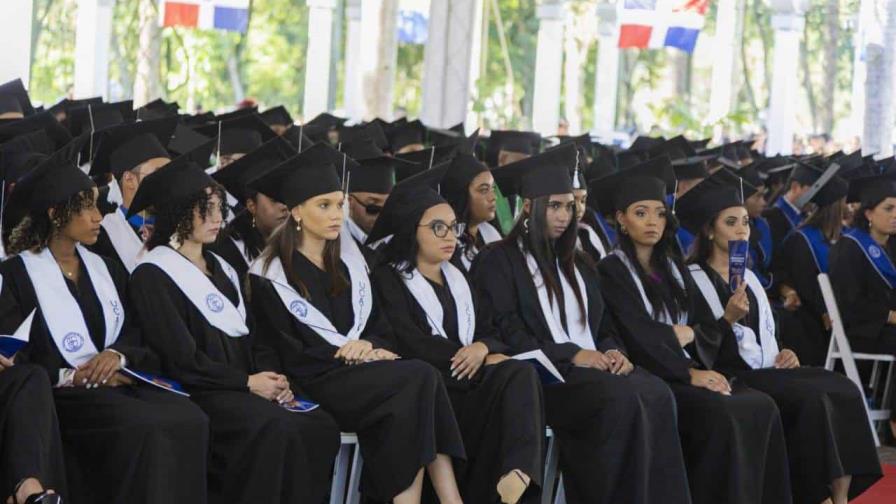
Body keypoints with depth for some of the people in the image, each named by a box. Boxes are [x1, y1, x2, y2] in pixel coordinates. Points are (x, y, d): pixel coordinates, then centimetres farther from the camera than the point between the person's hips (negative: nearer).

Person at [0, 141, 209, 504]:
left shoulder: (105, 269, 19)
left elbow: (135, 337, 15)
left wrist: (118, 355, -7)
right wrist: (71, 376, -15)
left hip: (118, 381, 6)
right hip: (62, 394, -5)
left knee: (191, 421, -25)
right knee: (145, 429, -33)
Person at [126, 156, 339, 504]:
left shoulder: (221, 269, 23)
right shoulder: (151, 277, -2)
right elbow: (179, 359, -11)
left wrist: (269, 380, 0)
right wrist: (247, 382, -12)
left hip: (244, 389, 7)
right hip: (195, 395, -7)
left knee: (319, 427, -21)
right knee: (274, 429, -34)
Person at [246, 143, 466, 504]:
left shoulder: (349, 262, 17)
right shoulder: (271, 275, -1)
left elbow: (379, 327, 15)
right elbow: (289, 355, -6)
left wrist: (372, 348, -7)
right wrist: (349, 354, -11)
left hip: (363, 374, 5)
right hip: (317, 383, -5)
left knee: (408, 405, -31)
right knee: (421, 377, -28)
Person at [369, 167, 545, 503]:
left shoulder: (457, 278, 26)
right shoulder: (389, 279, 5)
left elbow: (489, 333, 16)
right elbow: (410, 343, -10)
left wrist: (483, 348, -11)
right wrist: (479, 360, -12)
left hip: (469, 379, 6)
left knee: (521, 374, -30)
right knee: (516, 376, -31)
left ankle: (518, 475, -48)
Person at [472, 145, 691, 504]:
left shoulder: (576, 264, 26)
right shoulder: (498, 261, 4)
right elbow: (507, 335, -7)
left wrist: (613, 352, -1)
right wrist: (571, 355, -15)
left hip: (593, 368, 6)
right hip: (543, 378, -6)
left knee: (657, 395, -27)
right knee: (621, 399, -34)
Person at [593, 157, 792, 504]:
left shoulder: (672, 268, 19)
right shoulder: (612, 271, -3)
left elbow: (698, 328, 16)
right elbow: (635, 339, -13)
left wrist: (689, 334, -7)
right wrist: (688, 373, -17)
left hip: (685, 371, 7)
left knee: (761, 407, -18)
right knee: (720, 414, -30)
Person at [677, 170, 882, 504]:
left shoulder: (747, 276, 20)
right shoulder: (693, 280, -3)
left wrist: (783, 352, 6)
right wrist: (728, 320, -25)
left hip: (767, 371, 7)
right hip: (730, 377, -7)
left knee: (843, 390, -17)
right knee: (814, 398, -29)